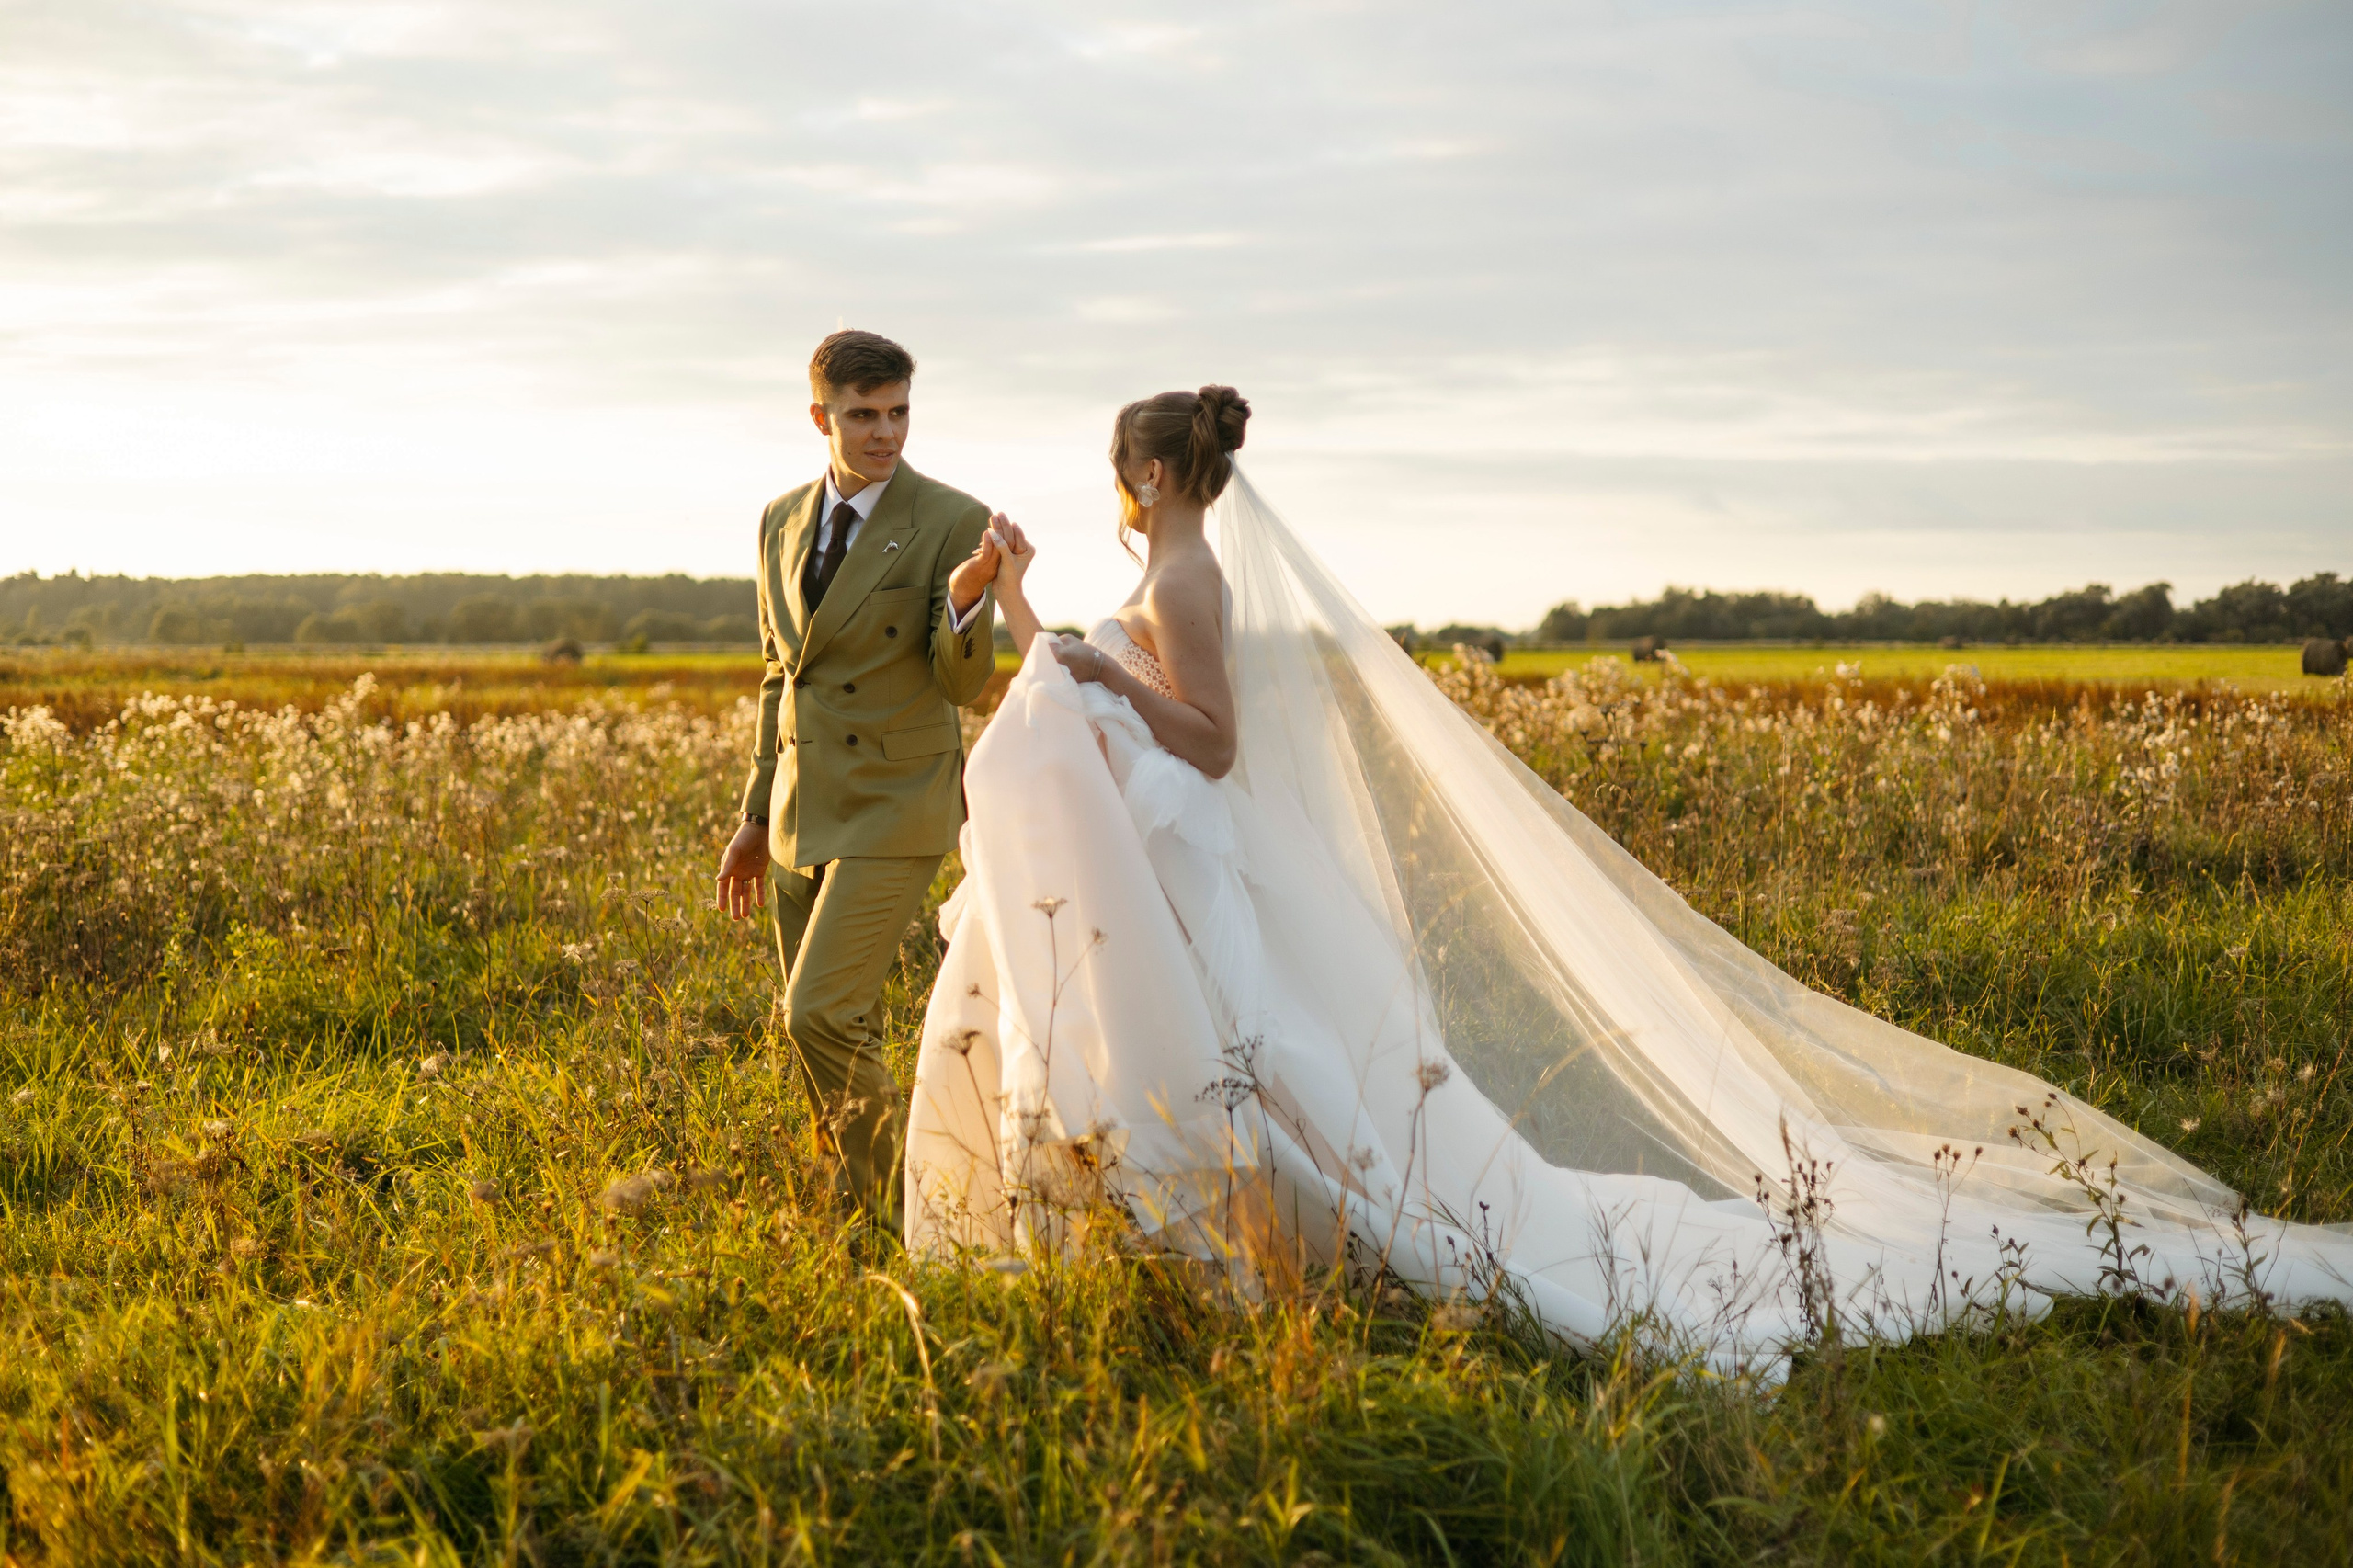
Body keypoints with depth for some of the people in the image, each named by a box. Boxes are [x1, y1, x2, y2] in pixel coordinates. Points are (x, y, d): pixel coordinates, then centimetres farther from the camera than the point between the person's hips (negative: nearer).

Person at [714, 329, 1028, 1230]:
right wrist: (755, 817, 19)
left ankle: (906, 1214, 0)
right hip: (802, 816, 6)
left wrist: (968, 593, -32)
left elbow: (964, 684, -12)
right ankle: (863, 1212, 25)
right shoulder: (782, 522, 9)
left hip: (893, 814, -6)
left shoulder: (953, 524, -9)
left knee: (820, 1019, -16)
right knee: (816, 1033, 10)